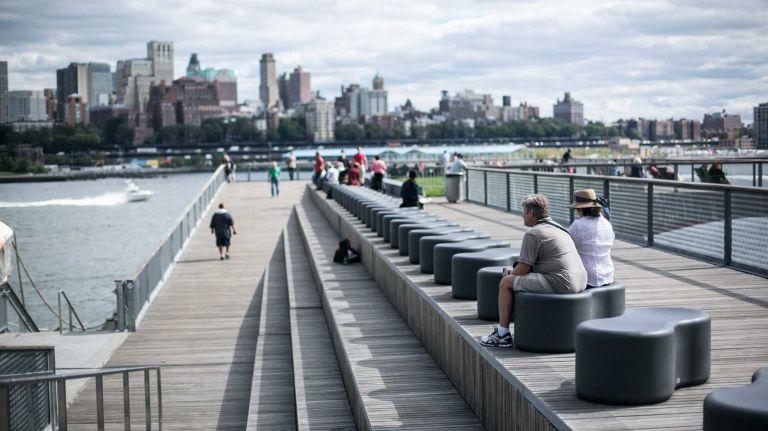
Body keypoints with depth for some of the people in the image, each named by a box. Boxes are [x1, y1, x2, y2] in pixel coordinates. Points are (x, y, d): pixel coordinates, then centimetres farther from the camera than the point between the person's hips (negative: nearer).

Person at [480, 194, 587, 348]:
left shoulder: (532, 235, -8)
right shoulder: (558, 228, 22)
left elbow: (522, 270, -9)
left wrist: (510, 272, 14)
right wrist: (515, 271, 25)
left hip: (560, 283, -10)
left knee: (506, 282, 1)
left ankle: (503, 334, 5)